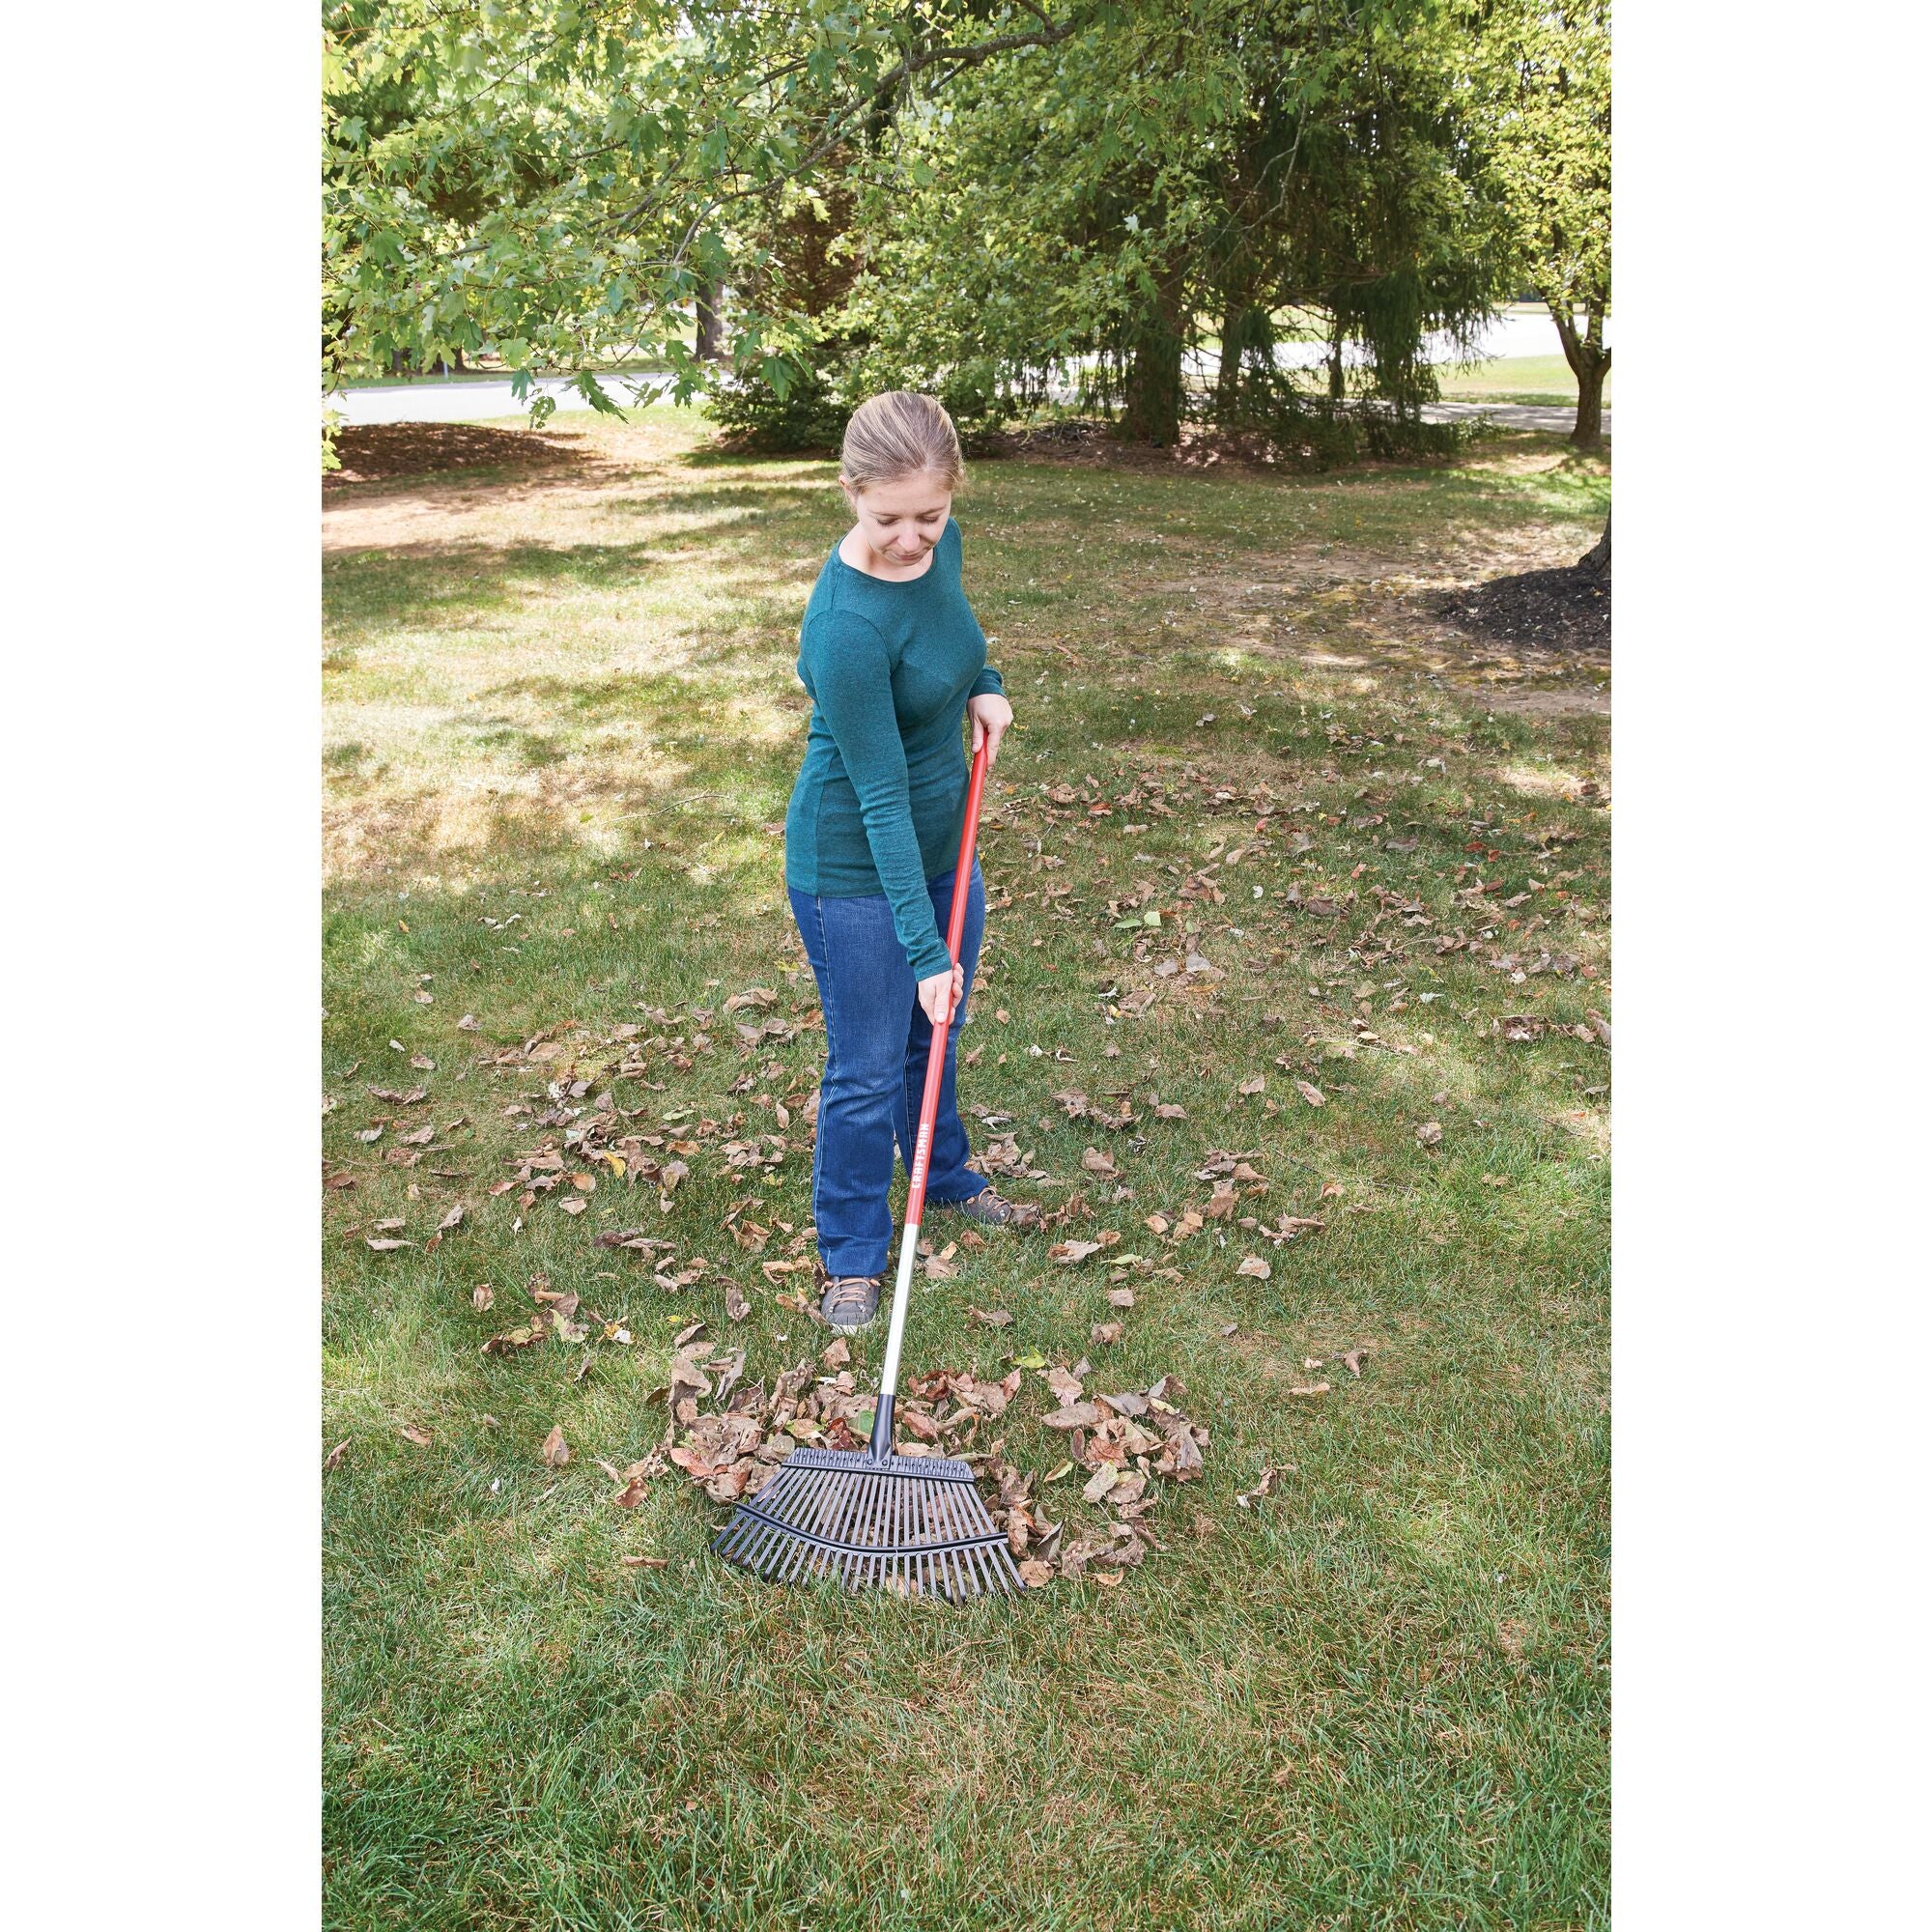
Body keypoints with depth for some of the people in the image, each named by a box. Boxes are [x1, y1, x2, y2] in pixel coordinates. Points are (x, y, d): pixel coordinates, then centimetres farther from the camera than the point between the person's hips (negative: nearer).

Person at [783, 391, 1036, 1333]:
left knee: (936, 1032, 24)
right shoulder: (847, 624, -30)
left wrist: (983, 685, 0)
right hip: (856, 867, -7)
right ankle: (851, 1255, 25)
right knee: (869, 1068, 5)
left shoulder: (938, 545, -7)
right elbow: (881, 796, -28)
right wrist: (924, 948, -26)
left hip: (941, 841, 8)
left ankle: (947, 1178, 47)